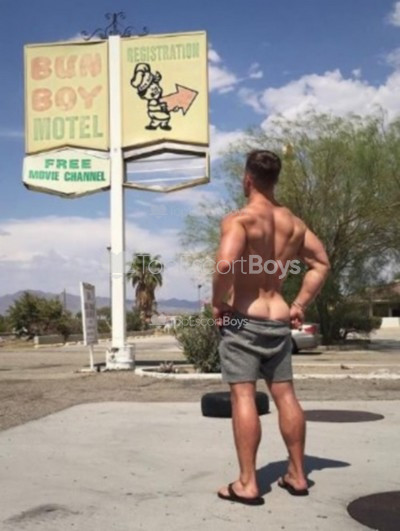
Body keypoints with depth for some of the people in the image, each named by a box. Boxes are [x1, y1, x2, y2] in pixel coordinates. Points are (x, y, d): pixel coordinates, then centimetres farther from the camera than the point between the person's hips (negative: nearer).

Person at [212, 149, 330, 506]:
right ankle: (297, 475, 23)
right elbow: (322, 264, 12)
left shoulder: (239, 219, -13)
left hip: (242, 319, -6)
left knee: (243, 396, -2)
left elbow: (225, 264, -29)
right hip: (278, 320, 6)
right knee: (285, 395, 13)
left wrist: (218, 303, -13)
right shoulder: (293, 222, 8)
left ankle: (247, 484, 2)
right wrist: (300, 305, 13)